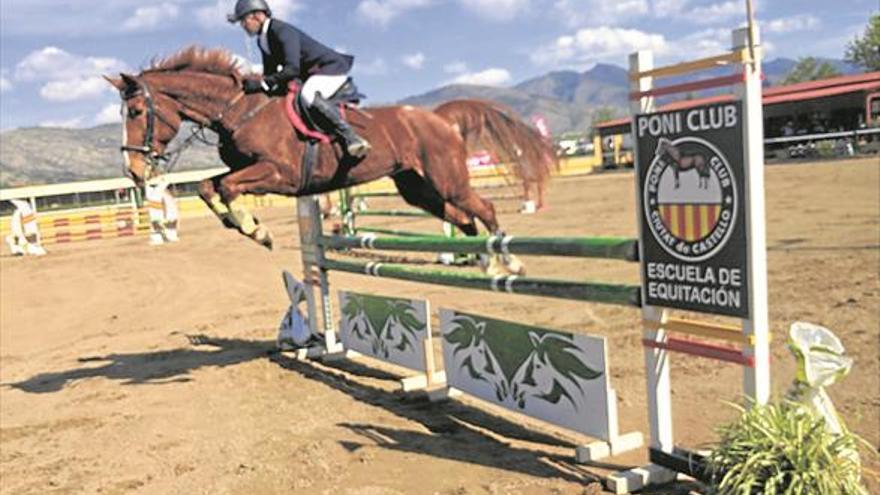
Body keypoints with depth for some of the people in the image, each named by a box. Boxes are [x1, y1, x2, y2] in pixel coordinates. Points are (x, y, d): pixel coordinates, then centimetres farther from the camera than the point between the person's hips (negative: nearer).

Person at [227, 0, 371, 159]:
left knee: (309, 94, -38)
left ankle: (351, 138, -38)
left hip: (332, 67, -11)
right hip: (310, 75, 11)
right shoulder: (263, 40, 7)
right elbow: (270, 72, 16)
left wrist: (262, 84, -33)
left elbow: (292, 69, -35)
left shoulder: (283, 31, -24)